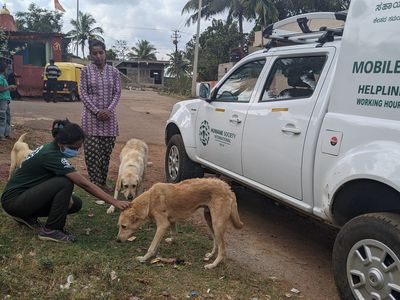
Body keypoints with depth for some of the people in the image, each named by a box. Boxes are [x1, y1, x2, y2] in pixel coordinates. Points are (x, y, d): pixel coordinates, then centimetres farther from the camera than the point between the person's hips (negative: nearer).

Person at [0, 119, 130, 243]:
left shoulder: (51, 148, -1)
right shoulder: (51, 156, -27)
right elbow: (84, 184, -30)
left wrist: (66, 196, -17)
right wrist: (115, 202, -30)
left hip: (28, 194, 9)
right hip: (13, 200, -9)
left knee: (75, 204, -1)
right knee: (64, 184, -28)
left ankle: (28, 216, 12)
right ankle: (50, 230, -13)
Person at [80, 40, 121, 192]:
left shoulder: (114, 71, 6)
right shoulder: (86, 71, 0)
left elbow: (117, 93, 4)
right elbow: (83, 94, -2)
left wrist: (109, 110, -11)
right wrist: (96, 111, -12)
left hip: (109, 116, 2)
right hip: (91, 116, -2)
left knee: (106, 151, 5)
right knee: (92, 151, -4)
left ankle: (103, 182, 17)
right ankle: (95, 183, 6)